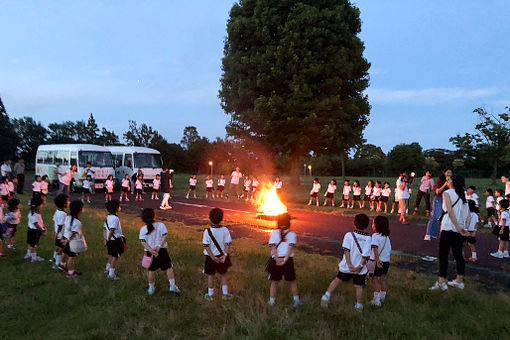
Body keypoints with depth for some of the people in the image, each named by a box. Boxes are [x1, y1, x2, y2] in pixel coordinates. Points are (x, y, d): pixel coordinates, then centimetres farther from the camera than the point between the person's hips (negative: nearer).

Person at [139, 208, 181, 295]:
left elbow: (143, 242, -9)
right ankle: (172, 285, 7)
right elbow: (164, 236, -14)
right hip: (162, 251, -1)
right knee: (168, 267, 9)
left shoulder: (143, 229, -2)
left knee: (151, 270, 14)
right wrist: (159, 246, -17)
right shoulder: (161, 225, -5)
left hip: (149, 252, 1)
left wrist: (151, 251, -14)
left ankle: (151, 288, 27)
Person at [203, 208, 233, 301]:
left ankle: (210, 295, 27)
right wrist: (225, 255, -12)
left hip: (211, 257, -2)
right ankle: (225, 294, 27)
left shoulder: (207, 231, -16)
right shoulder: (225, 230, -11)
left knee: (210, 276, 15)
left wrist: (212, 257, -13)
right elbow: (228, 244, -12)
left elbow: (206, 246, -17)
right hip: (222, 256, 2)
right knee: (223, 275, 21)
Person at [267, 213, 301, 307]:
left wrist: (277, 260, -12)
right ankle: (296, 300, 22)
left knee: (274, 281, 13)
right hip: (288, 260, 0)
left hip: (276, 260, 0)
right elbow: (291, 247, -10)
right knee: (292, 281, 16)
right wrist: (285, 260, -14)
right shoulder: (292, 234, 0)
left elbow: (273, 247, -9)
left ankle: (272, 301, 18)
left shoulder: (273, 233, 0)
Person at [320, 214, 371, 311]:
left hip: (346, 267, 0)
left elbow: (346, 250, -17)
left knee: (337, 280, 19)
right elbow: (366, 255, -14)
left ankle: (326, 296, 13)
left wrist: (349, 265, -19)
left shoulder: (349, 235, -8)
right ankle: (359, 306, 27)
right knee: (359, 287, 15)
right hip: (360, 269, 0)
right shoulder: (368, 238, -6)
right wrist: (361, 266, -14)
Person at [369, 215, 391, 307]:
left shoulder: (375, 236, -15)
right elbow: (389, 250, 11)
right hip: (386, 261, 7)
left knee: (375, 280, 4)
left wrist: (377, 260, -26)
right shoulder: (387, 236, 7)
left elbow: (375, 248, -24)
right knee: (382, 279, 19)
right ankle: (382, 297, 30)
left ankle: (376, 300, 6)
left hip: (378, 261, -7)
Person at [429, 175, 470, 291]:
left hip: (448, 228, -7)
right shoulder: (463, 196, 13)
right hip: (460, 230, 7)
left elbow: (450, 211, -18)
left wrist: (458, 228, -19)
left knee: (443, 255, -1)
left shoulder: (447, 193, -7)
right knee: (458, 255, 16)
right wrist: (464, 228, -1)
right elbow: (468, 216, 6)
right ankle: (459, 281, 25)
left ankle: (441, 282, -1)